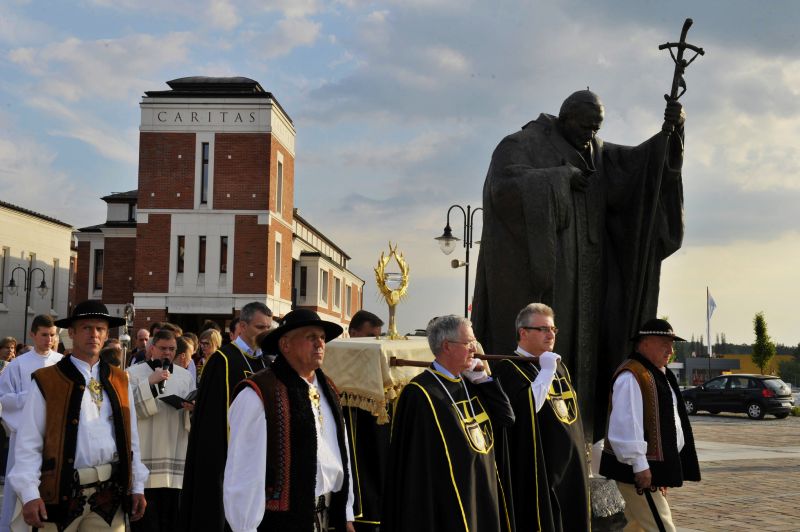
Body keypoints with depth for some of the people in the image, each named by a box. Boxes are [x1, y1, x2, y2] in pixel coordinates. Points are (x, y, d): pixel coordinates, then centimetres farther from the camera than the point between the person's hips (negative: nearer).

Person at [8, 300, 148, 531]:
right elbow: (29, 444, -5)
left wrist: (137, 487, 9)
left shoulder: (120, 381, 10)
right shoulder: (47, 382, -3)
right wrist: (29, 494, -14)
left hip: (111, 493, 3)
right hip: (63, 492, -3)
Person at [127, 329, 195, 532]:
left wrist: (192, 409, -8)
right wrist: (150, 383, -17)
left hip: (176, 458, 3)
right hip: (145, 458, -3)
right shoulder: (134, 373, 3)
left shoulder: (185, 376, 14)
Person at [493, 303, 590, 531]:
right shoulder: (508, 369, -10)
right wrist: (546, 372, -18)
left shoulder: (558, 365, 15)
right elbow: (526, 406, -27)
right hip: (537, 471, -8)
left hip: (569, 468, 8)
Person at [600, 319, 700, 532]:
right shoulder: (631, 376, -18)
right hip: (642, 469, -10)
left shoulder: (659, 374, 15)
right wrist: (639, 465, -25)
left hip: (658, 464, 10)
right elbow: (626, 425, -25)